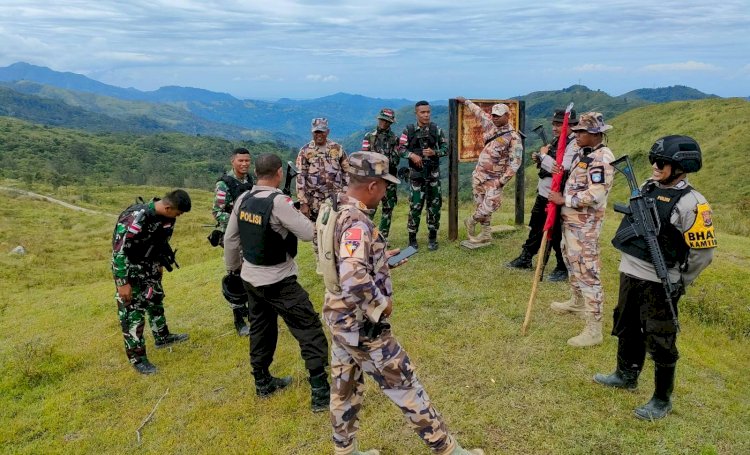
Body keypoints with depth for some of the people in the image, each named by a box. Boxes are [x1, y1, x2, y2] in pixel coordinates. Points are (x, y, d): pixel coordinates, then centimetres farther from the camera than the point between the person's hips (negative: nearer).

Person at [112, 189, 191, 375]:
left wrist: (160, 264, 20)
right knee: (133, 311, -4)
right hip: (128, 266, -8)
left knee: (156, 299, 21)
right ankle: (136, 357, 7)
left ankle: (162, 337, 40)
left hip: (148, 264, 8)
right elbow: (119, 250, -29)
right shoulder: (136, 217, -33)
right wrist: (122, 283, -26)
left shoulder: (166, 215, -9)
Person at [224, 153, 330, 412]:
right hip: (278, 281, -7)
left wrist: (232, 268, 22)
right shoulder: (279, 201, -22)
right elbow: (309, 233, -20)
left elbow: (230, 239, 8)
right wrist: (301, 216, 0)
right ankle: (320, 392, -1)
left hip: (250, 278, 8)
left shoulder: (243, 200, 0)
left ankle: (263, 383, 35)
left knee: (261, 328, 22)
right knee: (309, 329, -1)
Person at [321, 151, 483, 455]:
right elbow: (355, 281, -37)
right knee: (405, 387, 5)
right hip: (362, 325, -9)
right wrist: (382, 305, -21)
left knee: (345, 387, 21)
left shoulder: (336, 212, 3)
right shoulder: (356, 222, -26)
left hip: (339, 318, 9)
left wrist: (382, 258, 14)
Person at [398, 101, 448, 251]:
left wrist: (434, 152, -14)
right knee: (415, 205, -2)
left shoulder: (437, 130, 2)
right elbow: (401, 149, -1)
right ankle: (412, 237, 12)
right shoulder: (409, 130, -1)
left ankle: (432, 237, 17)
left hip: (433, 173, 2)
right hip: (416, 174, -2)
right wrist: (412, 155, -19)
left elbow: (445, 148, 5)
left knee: (434, 205, 5)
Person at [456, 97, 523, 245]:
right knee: (481, 205, 8)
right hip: (479, 174, 5)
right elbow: (479, 112, 21)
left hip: (495, 179, -5)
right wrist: (465, 101, 32)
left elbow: (515, 162, -17)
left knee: (490, 206, -16)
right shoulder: (490, 126, 3)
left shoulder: (513, 137, -14)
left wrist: (503, 180, -20)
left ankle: (471, 221, 10)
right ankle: (486, 234, 21)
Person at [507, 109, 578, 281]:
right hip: (542, 194, 9)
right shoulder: (555, 140, 10)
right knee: (535, 228, 21)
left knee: (557, 235, 3)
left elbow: (561, 169, -30)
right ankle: (525, 258, 36)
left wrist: (544, 155, -16)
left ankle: (563, 268, 19)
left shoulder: (574, 145, -18)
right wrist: (539, 159, -1)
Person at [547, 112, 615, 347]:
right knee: (572, 262, 25)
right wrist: (558, 199, 9)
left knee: (587, 271, -9)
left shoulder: (602, 158, -19)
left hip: (585, 224, -10)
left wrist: (563, 200, -18)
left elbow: (595, 195, -26)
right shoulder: (583, 153, 12)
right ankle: (577, 302, 46)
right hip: (570, 219, 10)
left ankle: (594, 329, -4)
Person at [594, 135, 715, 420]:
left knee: (660, 342, 3)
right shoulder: (647, 187, 5)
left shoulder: (691, 203, -17)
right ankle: (626, 375, 43)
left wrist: (678, 284, -4)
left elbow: (703, 252, -14)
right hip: (629, 273, 8)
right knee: (627, 329, 22)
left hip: (659, 283, -7)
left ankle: (662, 400, 20)